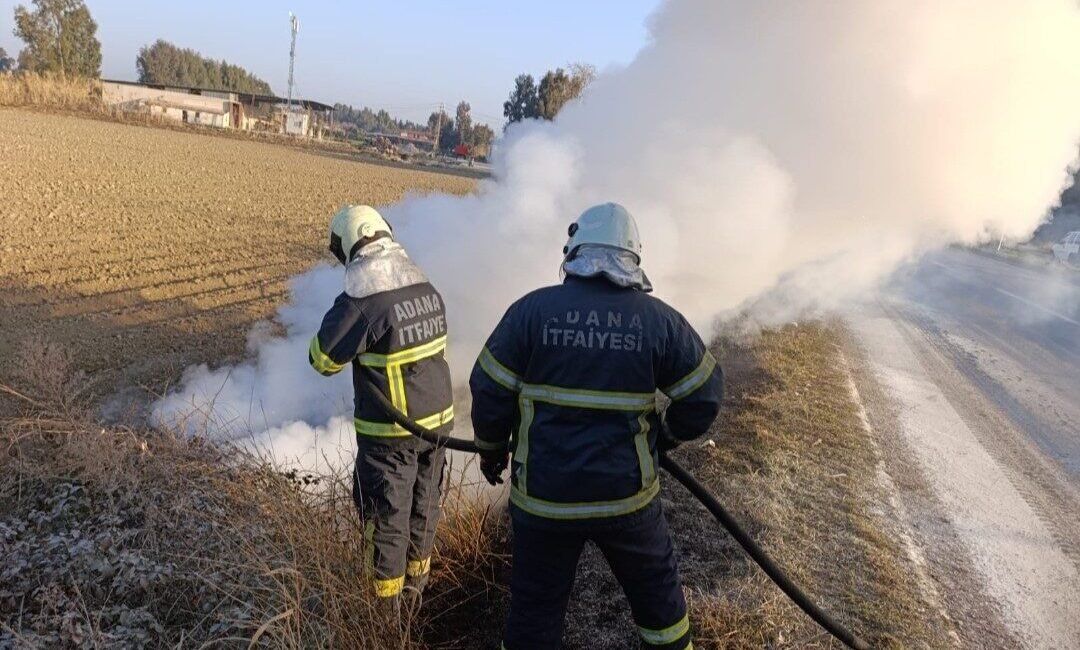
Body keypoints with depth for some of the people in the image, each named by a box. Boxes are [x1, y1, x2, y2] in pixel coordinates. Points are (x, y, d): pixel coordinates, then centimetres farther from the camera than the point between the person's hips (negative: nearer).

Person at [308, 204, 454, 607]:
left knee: (387, 514, 10)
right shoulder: (428, 291, -1)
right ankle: (417, 575, 42)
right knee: (425, 502, 22)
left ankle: (387, 599, 25)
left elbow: (322, 359, -13)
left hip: (390, 432, -6)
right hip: (438, 418, 7)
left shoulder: (361, 304, -22)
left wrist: (339, 318, 2)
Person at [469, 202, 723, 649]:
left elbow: (490, 392, -7)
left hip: (544, 494, -1)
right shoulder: (660, 319, -6)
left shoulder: (532, 309, -10)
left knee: (536, 606, 16)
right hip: (626, 493, 1)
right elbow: (704, 396, 0)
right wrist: (665, 437, 18)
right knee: (654, 583, 27)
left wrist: (492, 448, 12)